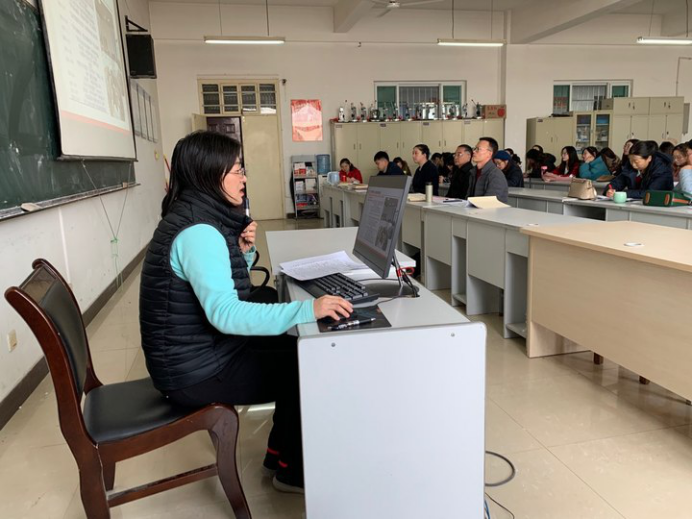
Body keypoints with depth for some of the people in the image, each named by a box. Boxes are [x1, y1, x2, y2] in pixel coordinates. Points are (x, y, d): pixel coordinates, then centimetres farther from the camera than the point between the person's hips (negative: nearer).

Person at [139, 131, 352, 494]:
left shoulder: (199, 218, 5)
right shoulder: (197, 231, -25)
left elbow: (222, 290, 13)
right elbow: (224, 314, -36)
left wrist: (242, 252, -5)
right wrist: (308, 309, -41)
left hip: (203, 348, 9)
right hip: (195, 371, -9)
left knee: (295, 348, 12)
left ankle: (281, 450, 28)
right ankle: (293, 470, 19)